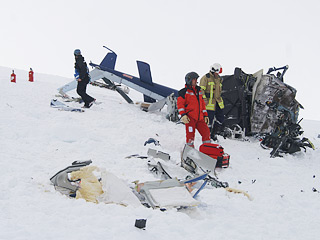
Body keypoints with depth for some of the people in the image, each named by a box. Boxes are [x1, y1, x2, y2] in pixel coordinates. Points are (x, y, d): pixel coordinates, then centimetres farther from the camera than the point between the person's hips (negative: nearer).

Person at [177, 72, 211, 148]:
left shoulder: (199, 91, 19)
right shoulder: (185, 92, -3)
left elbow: (202, 103, 24)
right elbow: (180, 103, -7)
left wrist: (205, 115, 21)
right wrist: (183, 115, -17)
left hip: (199, 118, 6)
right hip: (190, 118, -6)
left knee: (206, 132, 3)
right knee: (190, 134, -9)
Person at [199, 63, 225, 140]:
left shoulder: (219, 79, 18)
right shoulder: (206, 78, -5)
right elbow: (201, 90, -10)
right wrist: (204, 99, -19)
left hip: (218, 102, 8)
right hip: (210, 102, -8)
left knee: (220, 118, 7)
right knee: (209, 119, -7)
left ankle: (214, 134, 19)